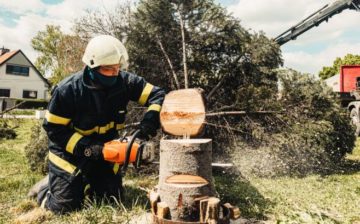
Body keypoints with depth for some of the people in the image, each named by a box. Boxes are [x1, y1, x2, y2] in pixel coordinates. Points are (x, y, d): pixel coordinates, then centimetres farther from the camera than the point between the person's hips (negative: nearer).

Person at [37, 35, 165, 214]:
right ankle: (45, 191, 31)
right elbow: (54, 128, -17)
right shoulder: (67, 89, -25)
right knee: (65, 206, -4)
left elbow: (158, 95, -12)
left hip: (105, 149, 4)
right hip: (71, 151, -4)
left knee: (112, 200, 10)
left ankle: (85, 184, 38)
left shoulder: (124, 81, -16)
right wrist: (86, 147, -27)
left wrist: (151, 119, -31)